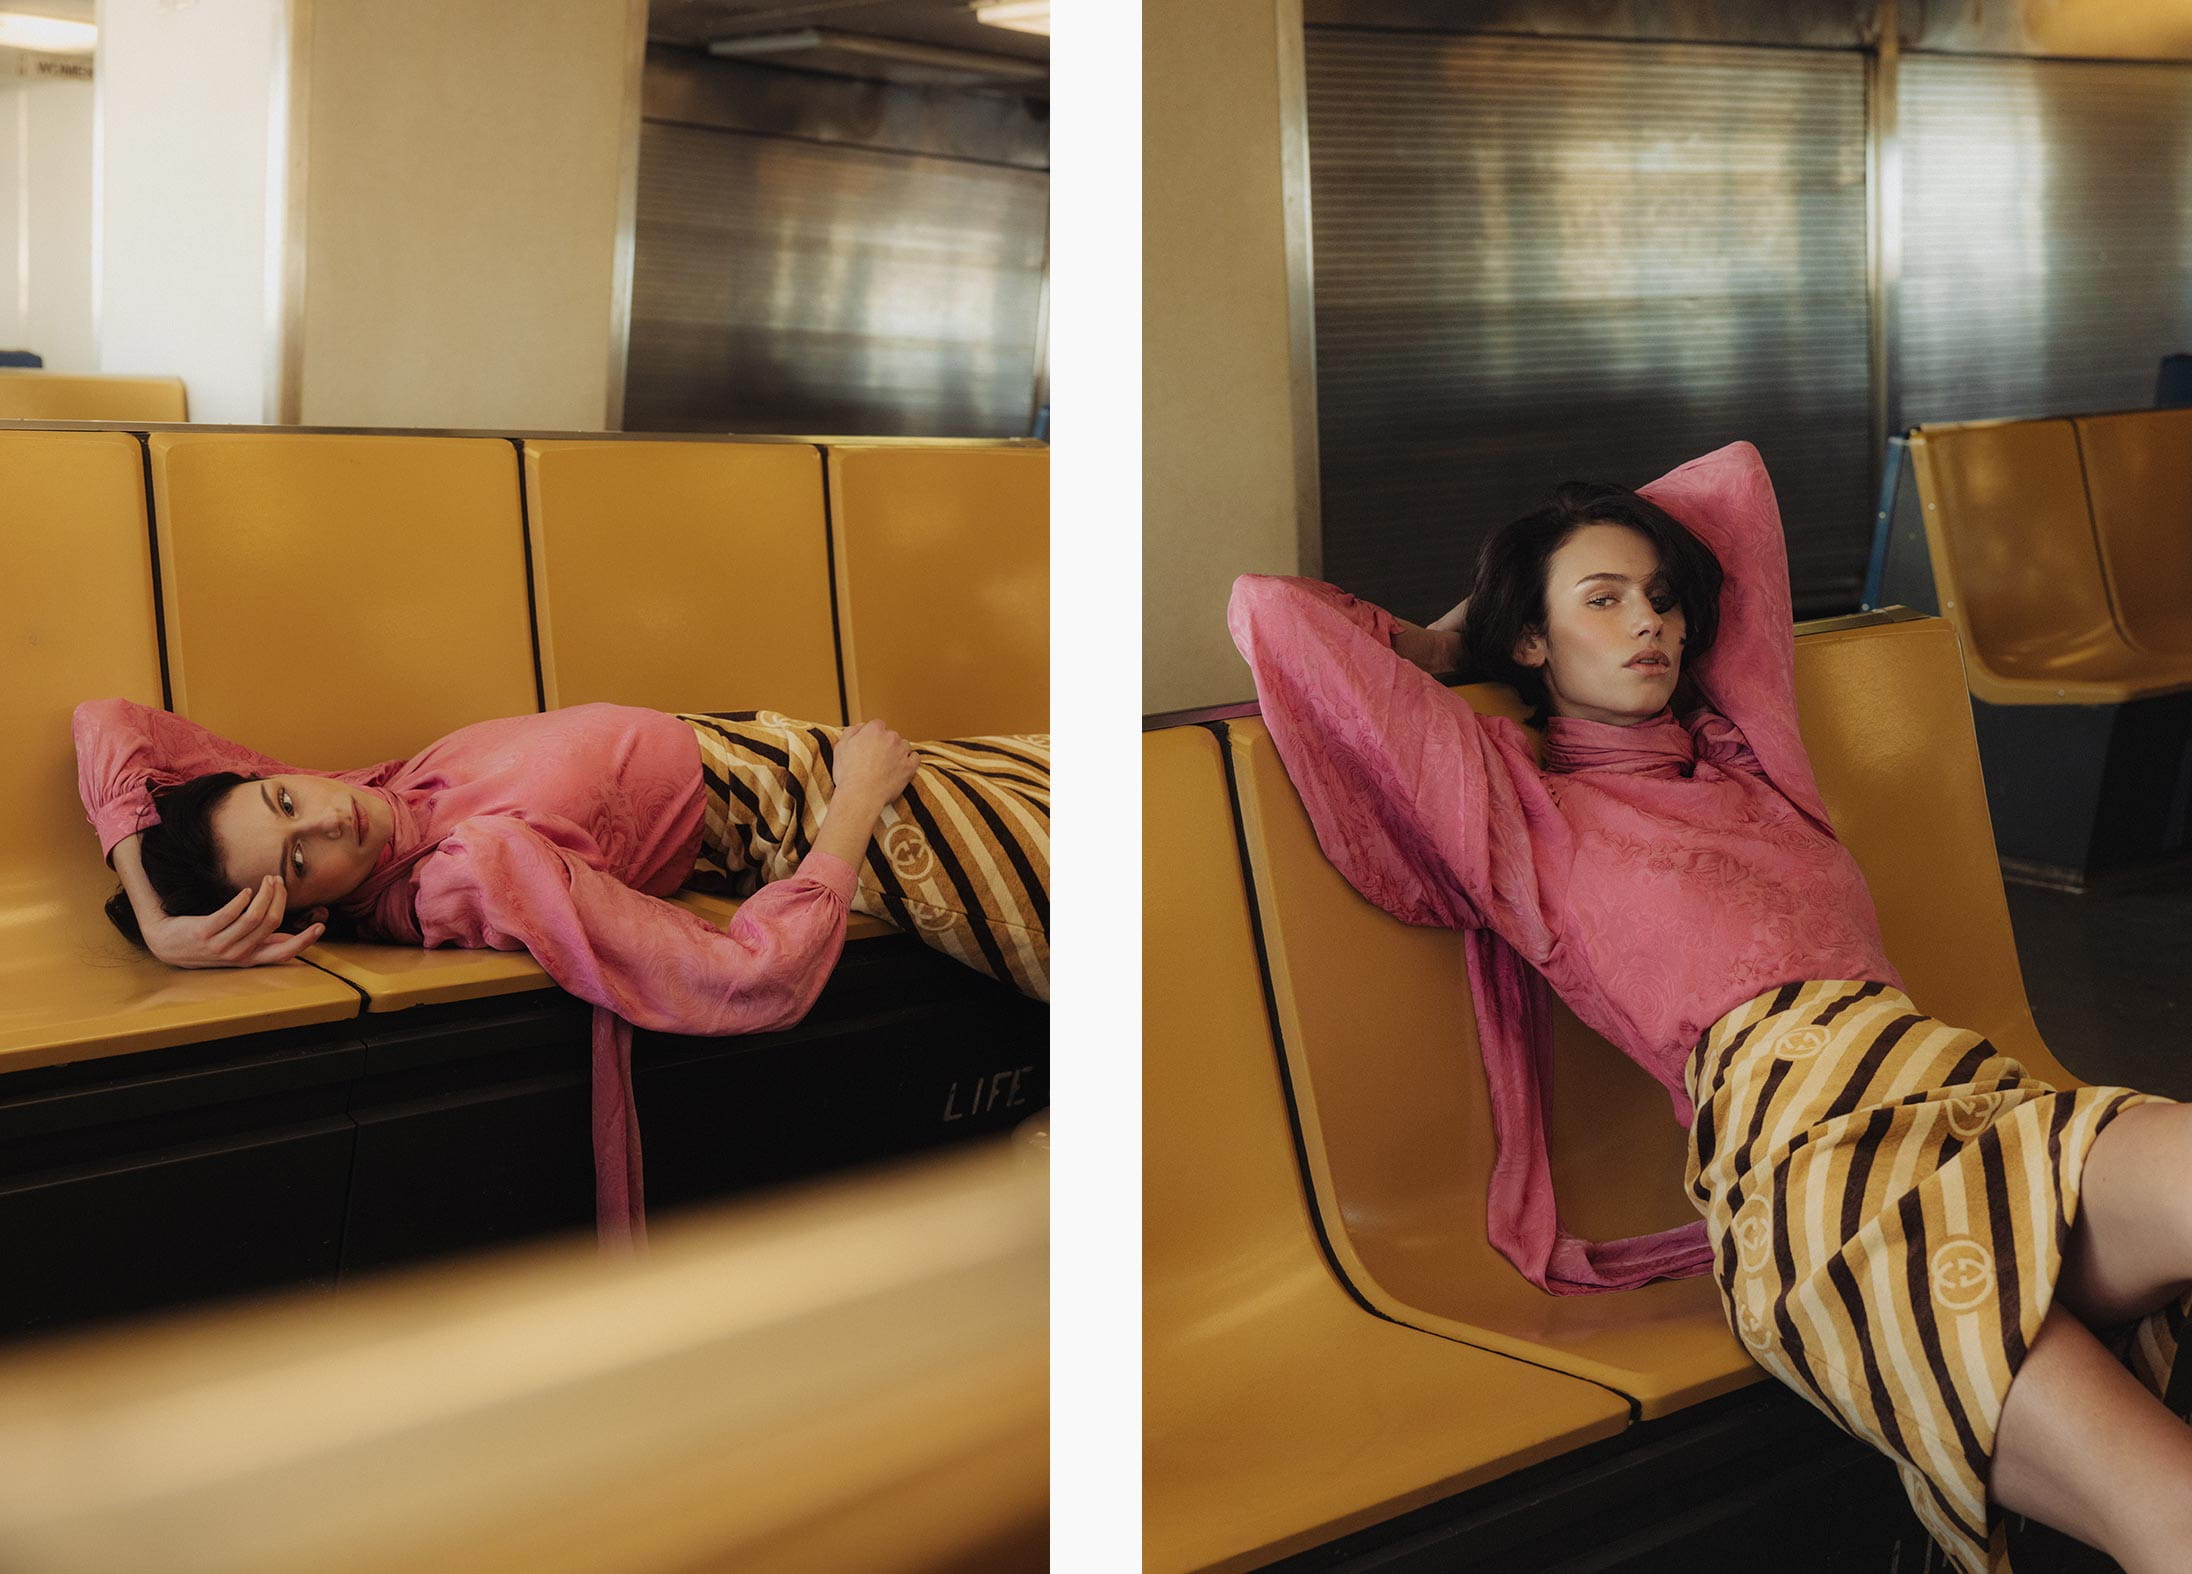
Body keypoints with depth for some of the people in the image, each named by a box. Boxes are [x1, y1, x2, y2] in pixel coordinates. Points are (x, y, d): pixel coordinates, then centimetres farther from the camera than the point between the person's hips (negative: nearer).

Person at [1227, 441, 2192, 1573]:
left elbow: (1738, 477, 45)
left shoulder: (1740, 738, 33)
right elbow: (1271, 613, 11)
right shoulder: (1514, 801, 17)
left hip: (1961, 1087, 6)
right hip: (1798, 1141, -6)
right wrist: (1434, 649, 32)